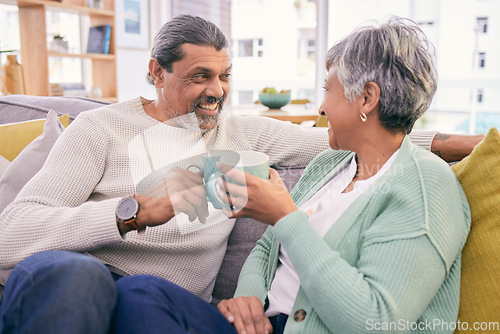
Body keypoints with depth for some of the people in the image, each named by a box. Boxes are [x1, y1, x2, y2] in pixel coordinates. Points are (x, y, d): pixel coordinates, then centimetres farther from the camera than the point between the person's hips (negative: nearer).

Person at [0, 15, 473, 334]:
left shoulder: (242, 134, 12)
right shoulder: (101, 128, 0)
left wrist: (447, 141, 1)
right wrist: (137, 210, -24)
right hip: (78, 291, 0)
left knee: (142, 293, -34)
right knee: (69, 272, -35)